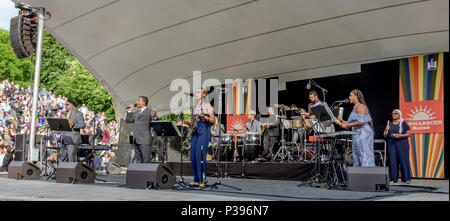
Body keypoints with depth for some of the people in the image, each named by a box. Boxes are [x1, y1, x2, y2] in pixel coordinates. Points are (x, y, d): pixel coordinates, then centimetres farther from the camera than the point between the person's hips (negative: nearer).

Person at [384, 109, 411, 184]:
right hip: (391, 144, 3)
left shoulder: (403, 123, 6)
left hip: (402, 143, -3)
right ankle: (394, 178, 4)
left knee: (403, 160, -6)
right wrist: (386, 130, -4)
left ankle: (406, 178, 0)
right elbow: (385, 136, 15)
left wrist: (401, 135, -15)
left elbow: (409, 133, -1)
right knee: (392, 161, -1)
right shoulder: (390, 124, 16)